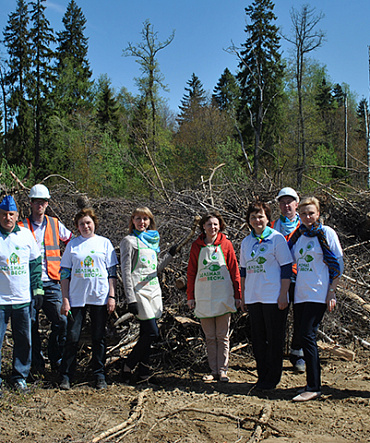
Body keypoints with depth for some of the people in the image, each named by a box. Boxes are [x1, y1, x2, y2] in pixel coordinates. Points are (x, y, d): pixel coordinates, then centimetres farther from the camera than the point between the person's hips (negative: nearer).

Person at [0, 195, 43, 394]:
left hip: (23, 299, 3)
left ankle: (20, 377, 26)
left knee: (24, 340, 10)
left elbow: (35, 262, 13)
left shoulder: (26, 234, 6)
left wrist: (37, 287, 8)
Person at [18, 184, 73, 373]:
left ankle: (56, 359, 13)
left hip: (51, 284, 1)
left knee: (61, 321, -6)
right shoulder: (22, 227, 5)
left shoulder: (55, 224, 10)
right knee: (31, 324, 3)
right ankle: (37, 363, 18)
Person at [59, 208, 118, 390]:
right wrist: (65, 299, 0)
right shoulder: (73, 244, 7)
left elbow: (112, 272, 6)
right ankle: (66, 375, 14)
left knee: (99, 338, 6)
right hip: (76, 298, 0)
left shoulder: (104, 243, 7)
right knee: (72, 337, 1)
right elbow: (65, 273, 6)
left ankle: (99, 375, 17)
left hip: (100, 298, 0)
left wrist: (112, 296, -1)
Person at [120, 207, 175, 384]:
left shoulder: (152, 240, 18)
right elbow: (126, 271, -9)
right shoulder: (129, 241, -3)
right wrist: (130, 299, -15)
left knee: (146, 333, 6)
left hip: (154, 291, 7)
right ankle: (128, 366, 3)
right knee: (152, 332, -11)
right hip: (139, 291, -7)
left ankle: (143, 371, 12)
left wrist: (170, 254, 16)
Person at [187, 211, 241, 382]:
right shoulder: (197, 246, 5)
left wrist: (237, 295, 0)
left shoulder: (226, 244, 1)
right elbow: (191, 272, 8)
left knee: (222, 336, 3)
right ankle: (213, 370, 16)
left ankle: (223, 370, 12)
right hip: (204, 298, 2)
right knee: (210, 337, 8)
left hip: (223, 297, -2)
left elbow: (234, 271, 2)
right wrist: (190, 296, 5)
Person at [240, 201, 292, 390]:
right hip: (253, 298, 6)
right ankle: (262, 376, 23)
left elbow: (286, 267, -7)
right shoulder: (246, 242, 11)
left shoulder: (277, 238, -5)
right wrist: (242, 295, 14)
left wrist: (283, 295, -12)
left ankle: (272, 378, 14)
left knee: (274, 339, 2)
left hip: (274, 297, -5)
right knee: (258, 339, 11)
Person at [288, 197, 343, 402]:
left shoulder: (326, 233, -3)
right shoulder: (299, 235, 13)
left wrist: (332, 292, -9)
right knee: (305, 336, 7)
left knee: (307, 335, -12)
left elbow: (337, 264, -4)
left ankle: (313, 387, -6)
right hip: (301, 294, 6)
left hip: (318, 294, -6)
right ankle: (312, 383, 16)